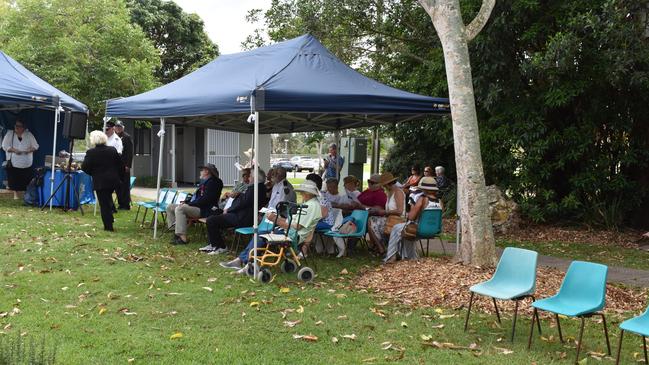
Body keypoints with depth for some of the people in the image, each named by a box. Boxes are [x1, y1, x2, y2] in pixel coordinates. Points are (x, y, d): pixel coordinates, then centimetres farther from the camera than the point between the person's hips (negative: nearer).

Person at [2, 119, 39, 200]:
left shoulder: (29, 134, 8)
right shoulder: (10, 134, 5)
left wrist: (30, 150, -14)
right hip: (14, 162, -1)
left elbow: (35, 146, 7)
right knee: (14, 179, -1)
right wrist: (14, 150, -16)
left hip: (27, 162, 1)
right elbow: (5, 146, 0)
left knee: (27, 179, -2)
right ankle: (15, 194, 12)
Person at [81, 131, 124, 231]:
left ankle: (108, 226, 4)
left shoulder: (91, 152, -11)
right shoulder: (113, 150, 2)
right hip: (113, 181, 5)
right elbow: (121, 165, 6)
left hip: (100, 182, -5)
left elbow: (84, 167, -9)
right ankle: (109, 220, 22)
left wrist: (93, 173, 10)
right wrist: (119, 176, 17)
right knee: (108, 201, 22)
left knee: (104, 204, 2)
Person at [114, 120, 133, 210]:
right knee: (118, 186, 8)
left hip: (124, 165, -6)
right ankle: (120, 203, 15)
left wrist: (128, 165, -14)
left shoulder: (127, 137, -4)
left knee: (125, 185, -2)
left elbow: (130, 152, -8)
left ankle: (126, 204, 3)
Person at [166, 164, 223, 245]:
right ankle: (177, 232, -3)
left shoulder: (212, 183, -13)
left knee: (179, 209, -32)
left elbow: (204, 200, -22)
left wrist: (188, 204, -19)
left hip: (203, 210, -11)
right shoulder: (203, 182, 19)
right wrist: (186, 202, 8)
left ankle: (182, 238, -33)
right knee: (170, 207, 7)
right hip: (195, 206, 11)